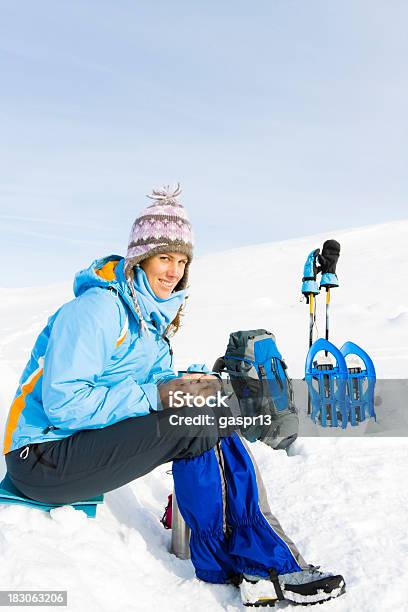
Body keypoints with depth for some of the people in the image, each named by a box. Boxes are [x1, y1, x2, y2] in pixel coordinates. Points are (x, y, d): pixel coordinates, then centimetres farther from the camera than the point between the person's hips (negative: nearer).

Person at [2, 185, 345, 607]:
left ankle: (260, 560, -3)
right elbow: (63, 404, -27)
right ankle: (253, 564, -5)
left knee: (212, 422, -8)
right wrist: (156, 395, -27)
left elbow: (155, 380, 9)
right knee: (195, 425, -24)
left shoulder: (153, 314, 6)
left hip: (91, 437, 8)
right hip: (43, 455, -8)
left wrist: (185, 386, -14)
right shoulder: (96, 308, -21)